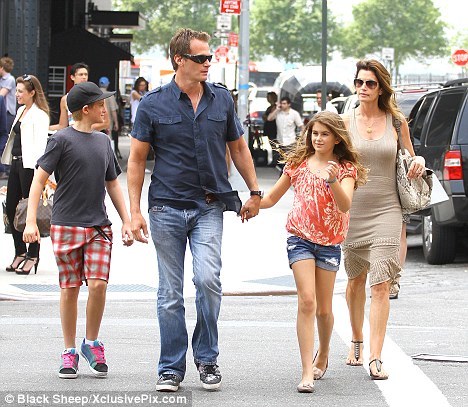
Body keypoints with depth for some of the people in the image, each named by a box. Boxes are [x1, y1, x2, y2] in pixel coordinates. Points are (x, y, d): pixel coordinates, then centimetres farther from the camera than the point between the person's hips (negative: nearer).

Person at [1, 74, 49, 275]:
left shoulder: (39, 115, -11)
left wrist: (39, 173, -21)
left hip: (29, 166, -9)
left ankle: (32, 256, 7)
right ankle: (20, 253, 20)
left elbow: (40, 145, -16)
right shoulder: (21, 111, 16)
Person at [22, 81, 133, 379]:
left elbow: (112, 184, 21)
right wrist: (31, 221, -14)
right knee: (70, 289, 1)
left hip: (99, 227, 4)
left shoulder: (103, 141, 13)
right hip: (66, 226, -4)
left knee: (98, 285, -8)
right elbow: (39, 180, -6)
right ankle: (69, 352, 12)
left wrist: (126, 221, 16)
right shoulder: (62, 140, -5)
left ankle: (92, 344, 11)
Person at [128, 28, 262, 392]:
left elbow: (238, 147, 18)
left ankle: (207, 359, 0)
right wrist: (135, 211, -3)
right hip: (167, 208, -1)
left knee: (208, 280, -17)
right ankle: (171, 368, 13)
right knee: (170, 293, 4)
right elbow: (137, 159, 2)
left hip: (209, 207, 1)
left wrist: (254, 191, 16)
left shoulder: (222, 99, 5)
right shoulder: (153, 104, -2)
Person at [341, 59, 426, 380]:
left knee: (380, 284, -10)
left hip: (386, 210, -1)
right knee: (356, 279, 14)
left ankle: (376, 359, -12)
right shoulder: (346, 121, 2)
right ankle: (357, 342, 34)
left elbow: (408, 158, 17)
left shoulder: (396, 121, 3)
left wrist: (419, 161, -6)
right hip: (353, 210, 1)